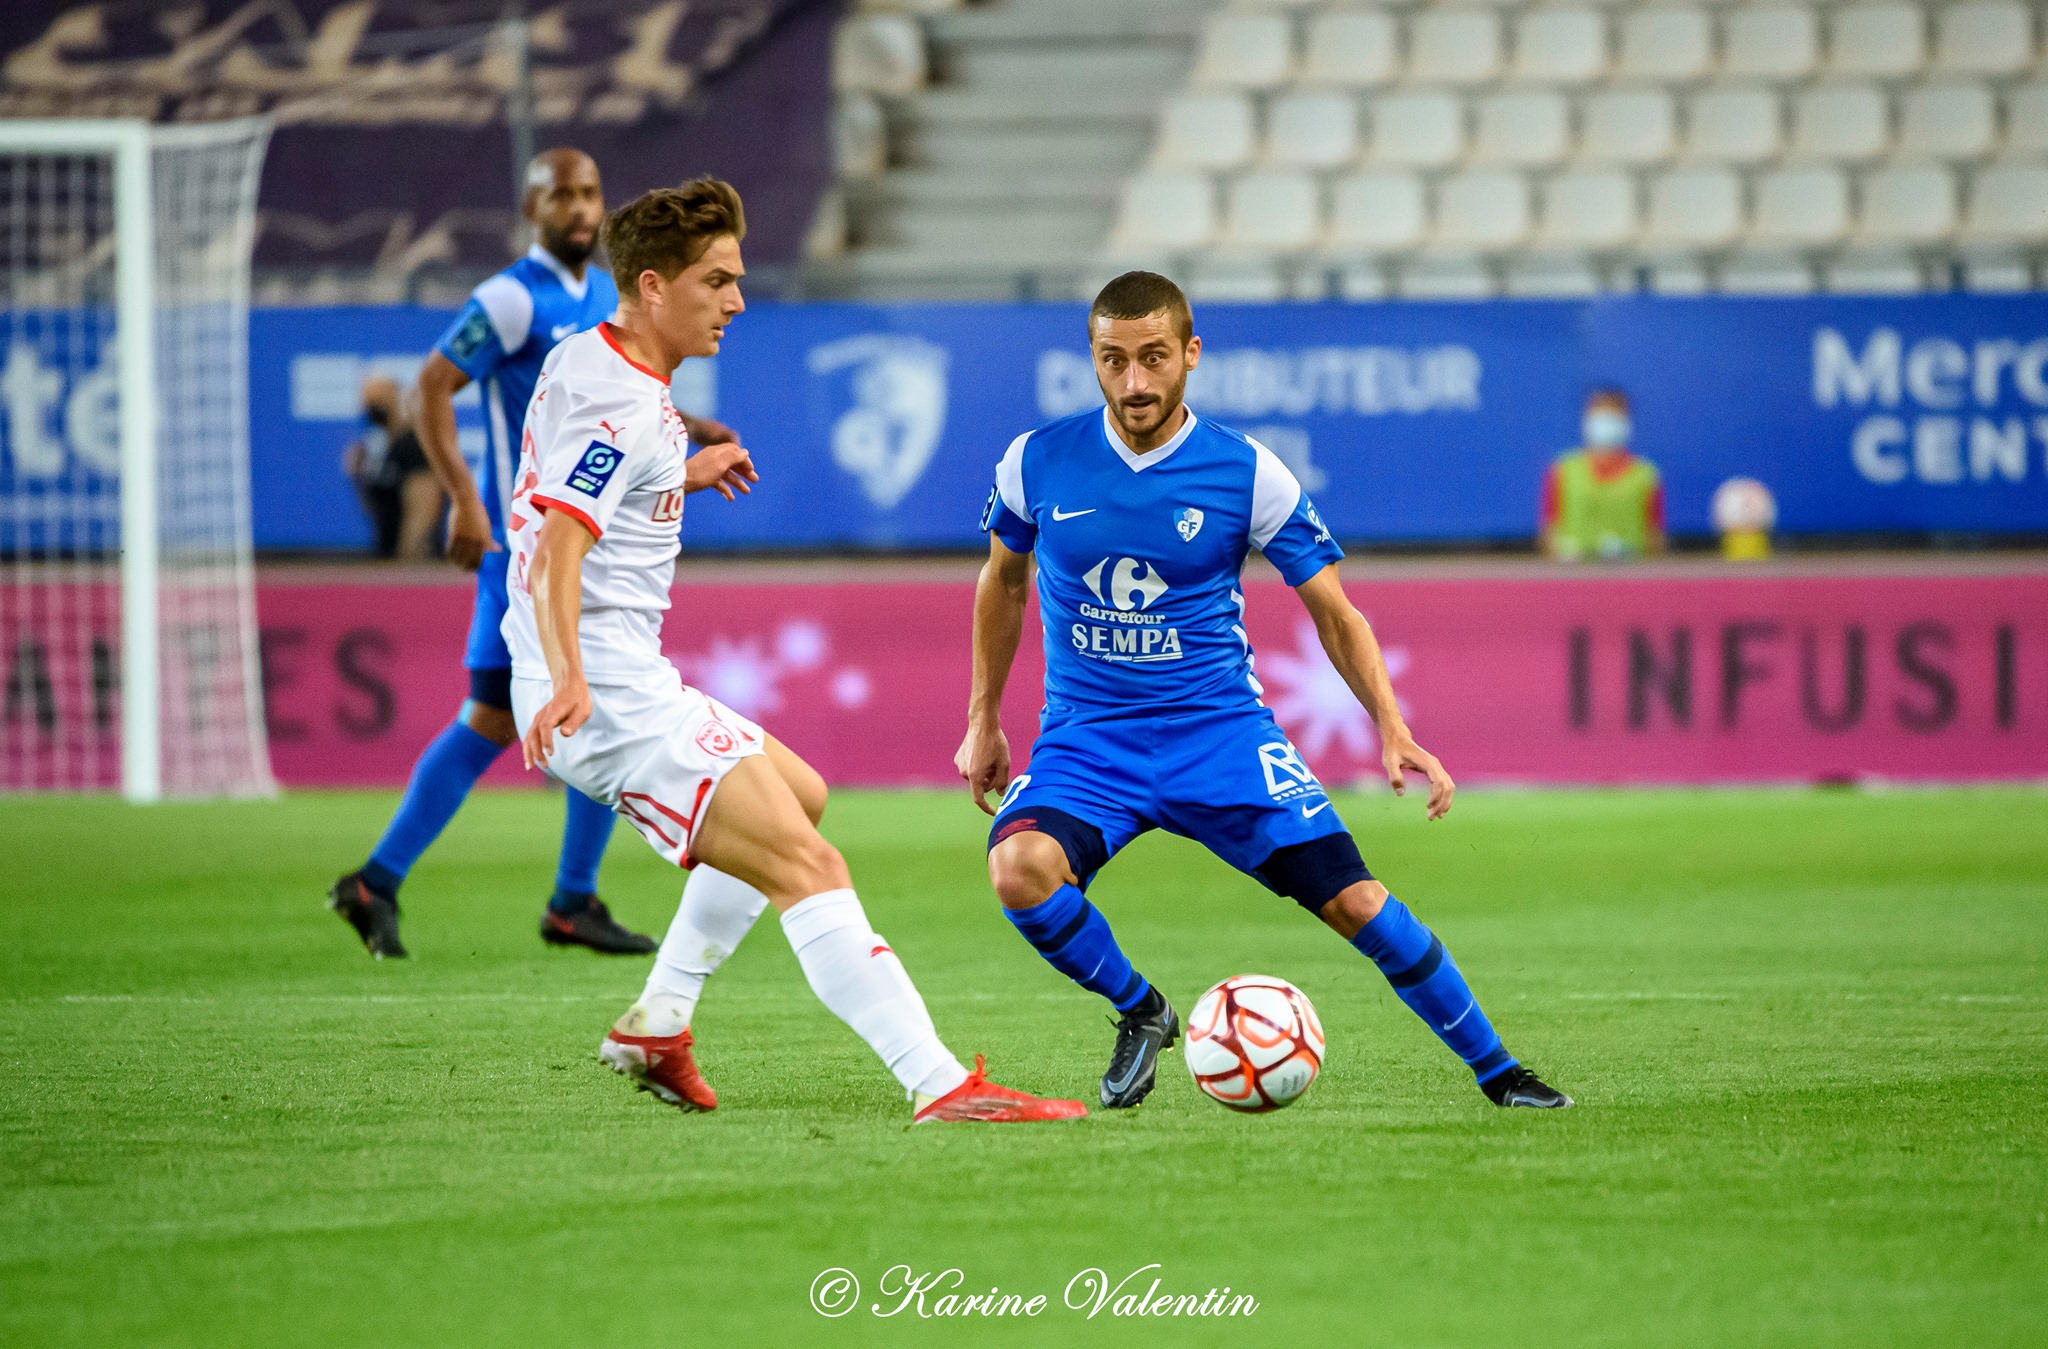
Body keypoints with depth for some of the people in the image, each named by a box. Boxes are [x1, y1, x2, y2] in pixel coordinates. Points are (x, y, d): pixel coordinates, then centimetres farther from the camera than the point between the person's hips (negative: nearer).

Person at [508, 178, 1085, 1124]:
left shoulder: (583, 361, 14)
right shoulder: (624, 410, -17)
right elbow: (555, 547, -29)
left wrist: (680, 473, 36)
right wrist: (567, 679, -42)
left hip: (628, 690, 11)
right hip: (614, 701, -11)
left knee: (799, 797, 27)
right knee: (807, 867, -18)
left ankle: (657, 1025, 25)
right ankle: (942, 1086, -27)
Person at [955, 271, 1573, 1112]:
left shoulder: (1247, 474, -7)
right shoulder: (1037, 462, -3)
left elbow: (1333, 612, 1)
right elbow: (1004, 580, 17)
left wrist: (1392, 730, -12)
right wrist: (983, 721, 19)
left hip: (1218, 730, -1)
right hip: (1084, 738, 1)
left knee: (1354, 900, -14)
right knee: (1020, 867, -30)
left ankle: (1496, 1072, 5)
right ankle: (1139, 1011, -1)